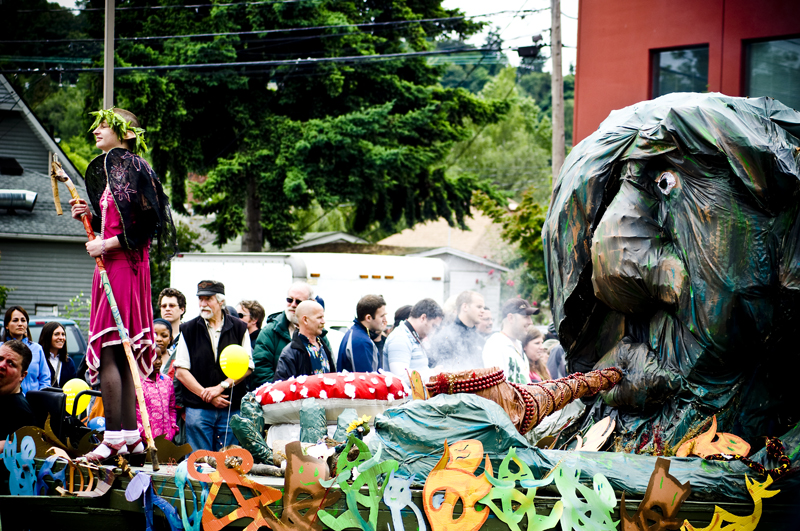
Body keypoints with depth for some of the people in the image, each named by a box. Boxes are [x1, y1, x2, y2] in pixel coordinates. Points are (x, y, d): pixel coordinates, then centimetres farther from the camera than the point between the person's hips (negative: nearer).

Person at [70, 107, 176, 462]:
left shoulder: (125, 164, -9)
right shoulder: (111, 166, 20)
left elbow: (145, 220, -16)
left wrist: (107, 244, -17)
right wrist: (91, 216, 10)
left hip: (122, 266, -10)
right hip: (122, 268, 10)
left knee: (108, 351, -12)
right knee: (122, 354, 9)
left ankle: (114, 437, -13)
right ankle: (131, 435, 11)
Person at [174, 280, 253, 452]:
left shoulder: (239, 328, 8)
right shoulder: (189, 330, 7)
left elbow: (247, 366, 4)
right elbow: (181, 371, 1)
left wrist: (221, 387, -9)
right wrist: (206, 395, -8)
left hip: (232, 409, 0)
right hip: (197, 409, 0)